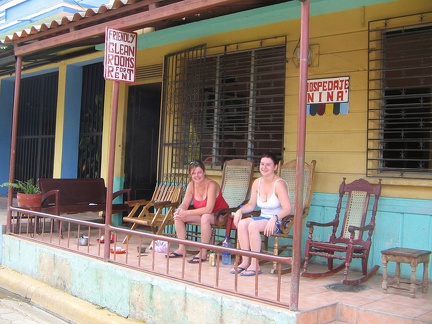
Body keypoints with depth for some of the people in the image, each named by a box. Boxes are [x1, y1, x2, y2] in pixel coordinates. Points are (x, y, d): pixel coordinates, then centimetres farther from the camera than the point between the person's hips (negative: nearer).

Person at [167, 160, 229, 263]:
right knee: (177, 215, -8)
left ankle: (203, 253, -28)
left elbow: (208, 209, -33)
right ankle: (182, 249, -1)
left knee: (205, 217, -39)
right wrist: (180, 210, -29)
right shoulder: (191, 185, -5)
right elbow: (184, 204, -4)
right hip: (202, 214, 7)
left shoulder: (211, 185, -25)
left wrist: (186, 213, -33)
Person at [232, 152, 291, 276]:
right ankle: (245, 262, -19)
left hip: (279, 222, -6)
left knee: (253, 225, -32)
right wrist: (240, 211, -4)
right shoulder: (257, 182, 7)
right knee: (242, 223, -22)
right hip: (263, 218, 6)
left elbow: (287, 209, -23)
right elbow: (251, 204, 15)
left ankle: (255, 266, -25)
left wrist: (274, 219, -37)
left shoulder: (279, 184, -14)